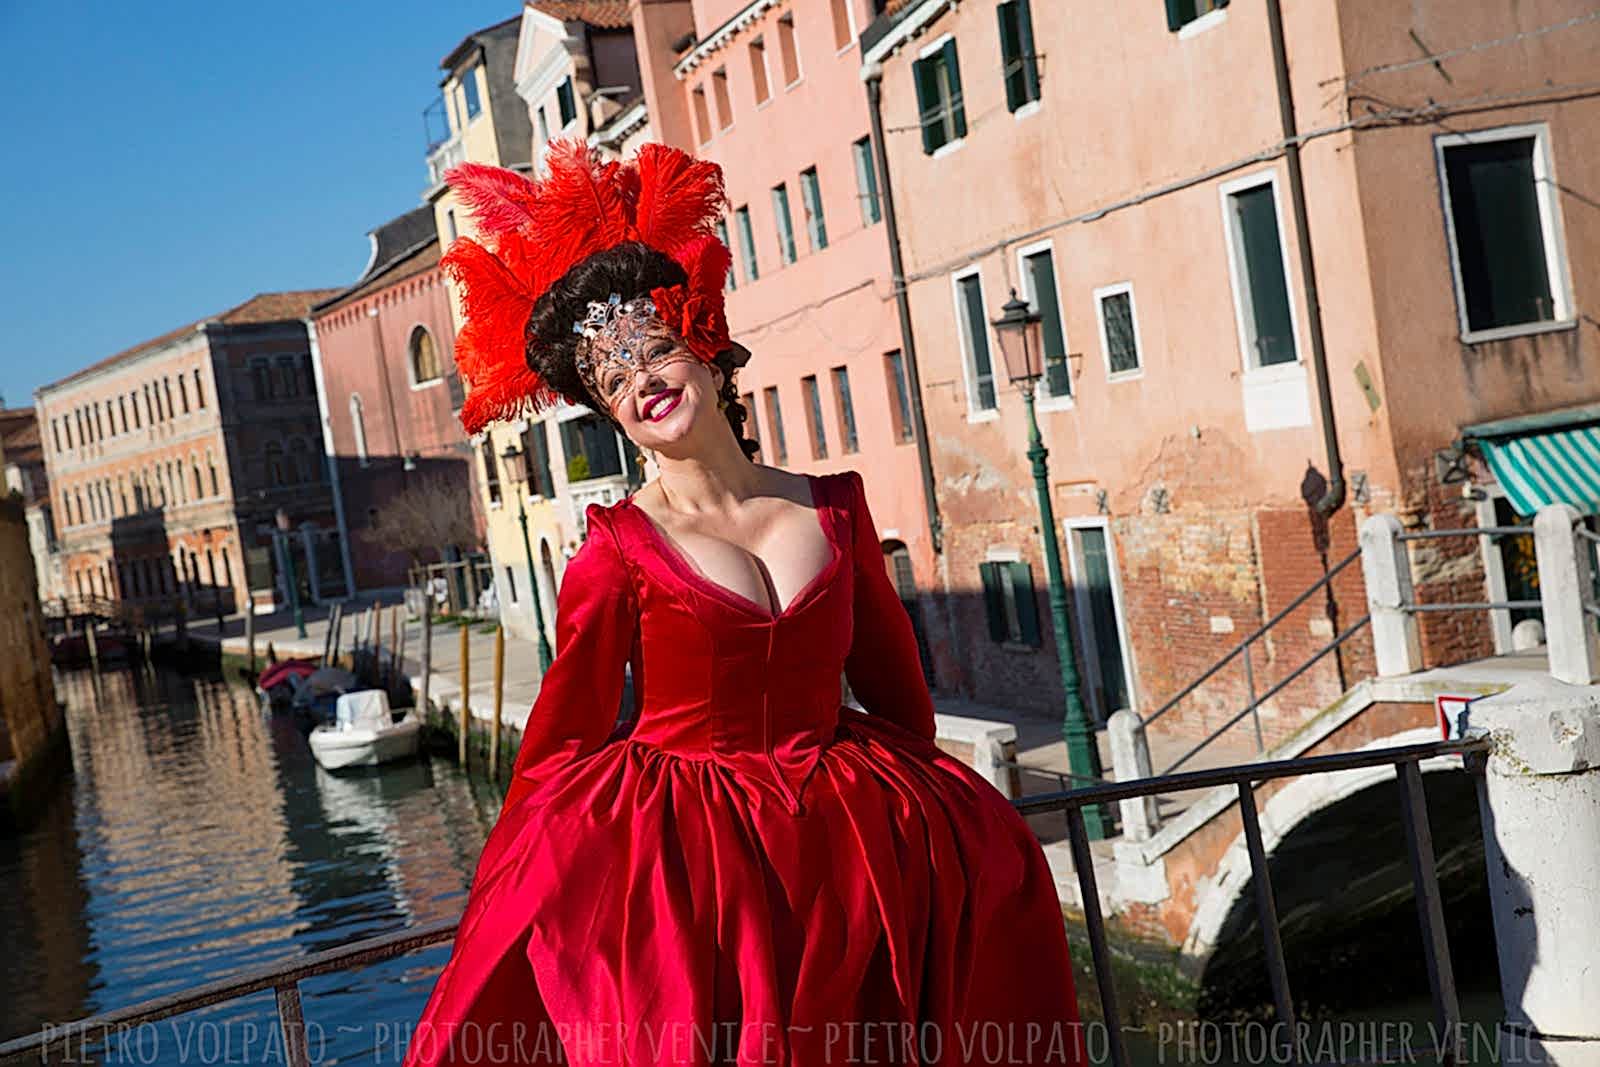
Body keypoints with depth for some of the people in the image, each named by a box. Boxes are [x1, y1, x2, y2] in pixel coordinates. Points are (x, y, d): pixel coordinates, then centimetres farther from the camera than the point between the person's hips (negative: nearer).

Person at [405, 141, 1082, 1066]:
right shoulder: (618, 550, -6)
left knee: (986, 860, -9)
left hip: (836, 827, 4)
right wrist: (521, 881, 1)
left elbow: (894, 681, 15)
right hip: (673, 846, -4)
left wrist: (923, 803, 17)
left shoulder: (833, 506, 5)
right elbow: (564, 738, -2)